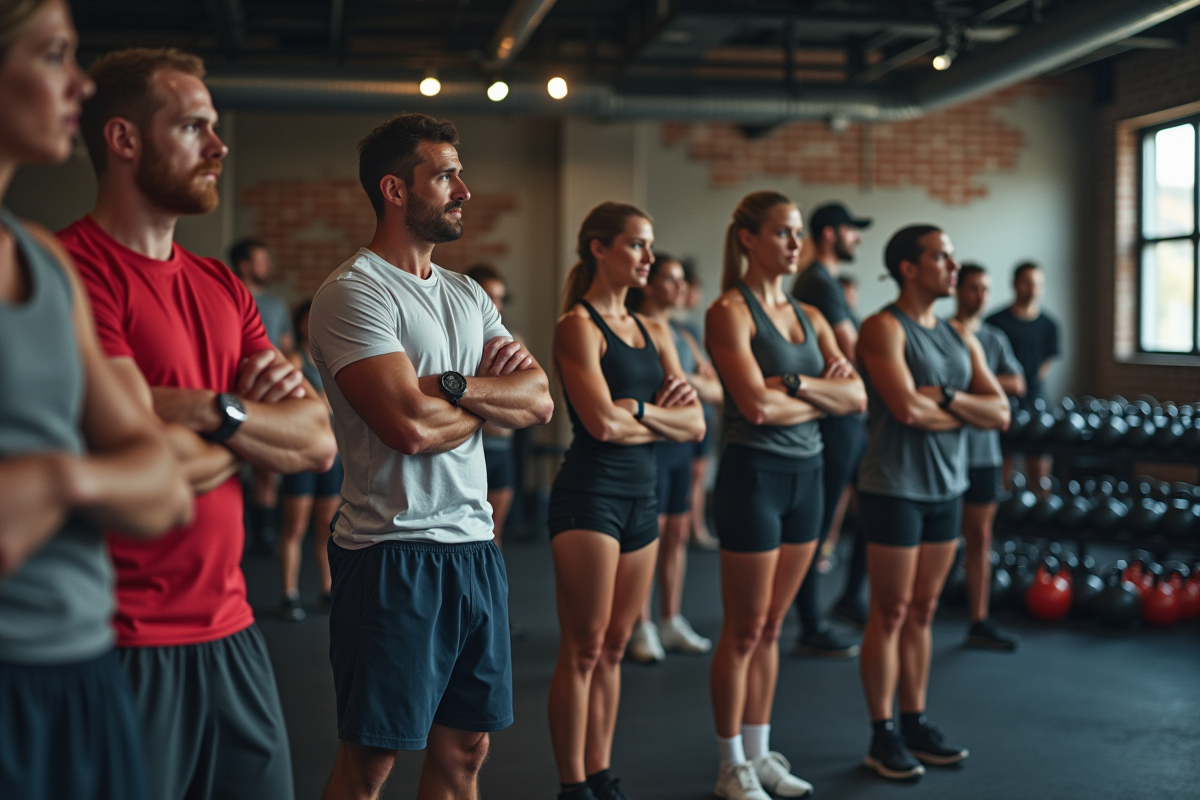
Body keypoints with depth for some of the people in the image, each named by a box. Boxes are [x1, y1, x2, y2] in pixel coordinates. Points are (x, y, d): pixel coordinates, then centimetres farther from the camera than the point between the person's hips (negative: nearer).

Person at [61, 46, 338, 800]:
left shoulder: (223, 286, 12)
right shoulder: (74, 269, -14)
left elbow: (320, 442, 5)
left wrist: (218, 413, -12)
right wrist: (261, 429, -5)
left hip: (230, 628, 7)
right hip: (126, 645, -7)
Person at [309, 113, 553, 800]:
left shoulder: (468, 294, 15)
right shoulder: (353, 292, -10)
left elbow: (540, 401, 5)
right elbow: (410, 424, -22)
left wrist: (455, 386, -13)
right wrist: (495, 392, -3)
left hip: (476, 543, 8)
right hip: (394, 552, -7)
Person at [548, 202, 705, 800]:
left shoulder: (653, 332, 14)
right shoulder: (578, 325, -7)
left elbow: (695, 423, 7)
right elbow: (602, 422, -18)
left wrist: (636, 412, -9)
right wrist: (660, 412, -2)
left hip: (643, 494, 7)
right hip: (590, 492, -7)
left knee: (613, 647, 12)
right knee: (583, 649, -2)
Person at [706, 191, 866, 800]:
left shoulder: (809, 317, 13)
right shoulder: (730, 311, -9)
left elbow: (857, 396, 3)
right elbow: (756, 405, -20)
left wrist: (795, 384, -13)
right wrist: (826, 398, -4)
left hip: (806, 475, 7)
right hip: (754, 474, -7)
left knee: (771, 628, 14)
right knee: (744, 632, 2)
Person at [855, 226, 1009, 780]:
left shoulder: (960, 338, 13)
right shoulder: (884, 328, -9)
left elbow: (1000, 413, 4)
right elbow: (906, 408, -23)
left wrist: (945, 397, -13)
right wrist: (966, 413, -5)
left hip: (946, 488, 7)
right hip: (894, 488, -7)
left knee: (922, 611, 12)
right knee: (891, 613, -1)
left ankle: (915, 724, 21)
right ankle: (882, 736, 8)